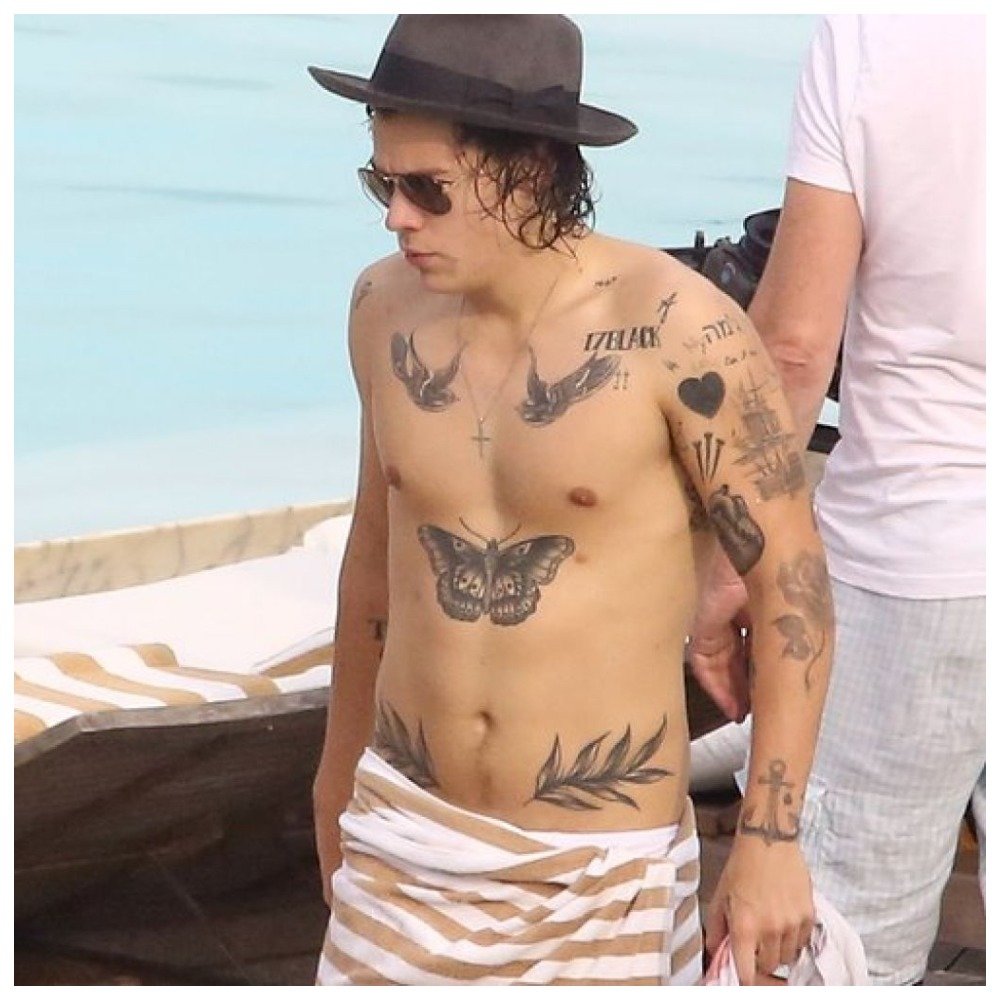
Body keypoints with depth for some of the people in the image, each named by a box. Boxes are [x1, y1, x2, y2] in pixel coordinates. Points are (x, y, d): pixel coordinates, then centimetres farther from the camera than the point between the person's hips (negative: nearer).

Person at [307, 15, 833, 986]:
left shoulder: (675, 326, -17)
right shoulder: (387, 306, -2)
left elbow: (791, 578, -11)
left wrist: (771, 839, -13)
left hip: (603, 859, -4)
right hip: (409, 832, 4)